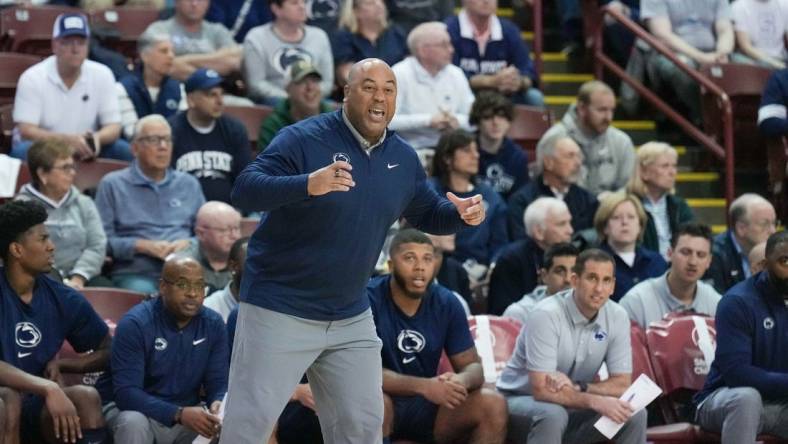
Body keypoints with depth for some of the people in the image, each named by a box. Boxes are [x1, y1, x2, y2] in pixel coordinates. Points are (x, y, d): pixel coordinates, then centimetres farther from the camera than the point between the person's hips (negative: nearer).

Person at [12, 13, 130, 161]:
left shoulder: (102, 75, -1)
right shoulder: (32, 78, -11)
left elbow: (113, 127, -2)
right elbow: (26, 131, -18)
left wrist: (97, 138, -28)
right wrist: (68, 139, -34)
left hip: (83, 151, 3)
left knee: (123, 150, -21)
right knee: (23, 151, -35)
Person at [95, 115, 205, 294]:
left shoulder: (188, 184, 23)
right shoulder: (112, 184, 11)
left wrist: (188, 244, -1)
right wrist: (143, 246, -9)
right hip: (134, 273, -3)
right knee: (143, 292, -37)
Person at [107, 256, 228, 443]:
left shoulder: (213, 324, -4)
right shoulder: (135, 324, -19)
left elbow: (218, 381, -3)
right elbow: (126, 392, -26)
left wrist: (218, 405, -29)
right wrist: (179, 414, -39)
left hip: (190, 414, 4)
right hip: (141, 411, -4)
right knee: (133, 422, -36)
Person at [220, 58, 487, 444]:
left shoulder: (403, 158, 4)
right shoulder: (304, 139, -16)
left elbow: (427, 213, 19)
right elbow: (244, 190, -26)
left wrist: (461, 213, -5)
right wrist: (307, 185, -43)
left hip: (351, 318, 6)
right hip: (280, 311, -6)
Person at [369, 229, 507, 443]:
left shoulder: (447, 303, -1)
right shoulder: (369, 299, -16)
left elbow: (472, 365, 1)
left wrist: (461, 381, -25)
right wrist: (423, 386, -35)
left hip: (427, 406, 5)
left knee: (493, 405, -16)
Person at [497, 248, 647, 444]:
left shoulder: (617, 317, -7)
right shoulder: (546, 316, -24)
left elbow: (622, 384, -7)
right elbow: (542, 390, -27)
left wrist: (578, 387, -25)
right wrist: (595, 401, -35)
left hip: (574, 404, 5)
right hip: (522, 400, -5)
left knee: (634, 414, -16)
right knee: (553, 415, -37)